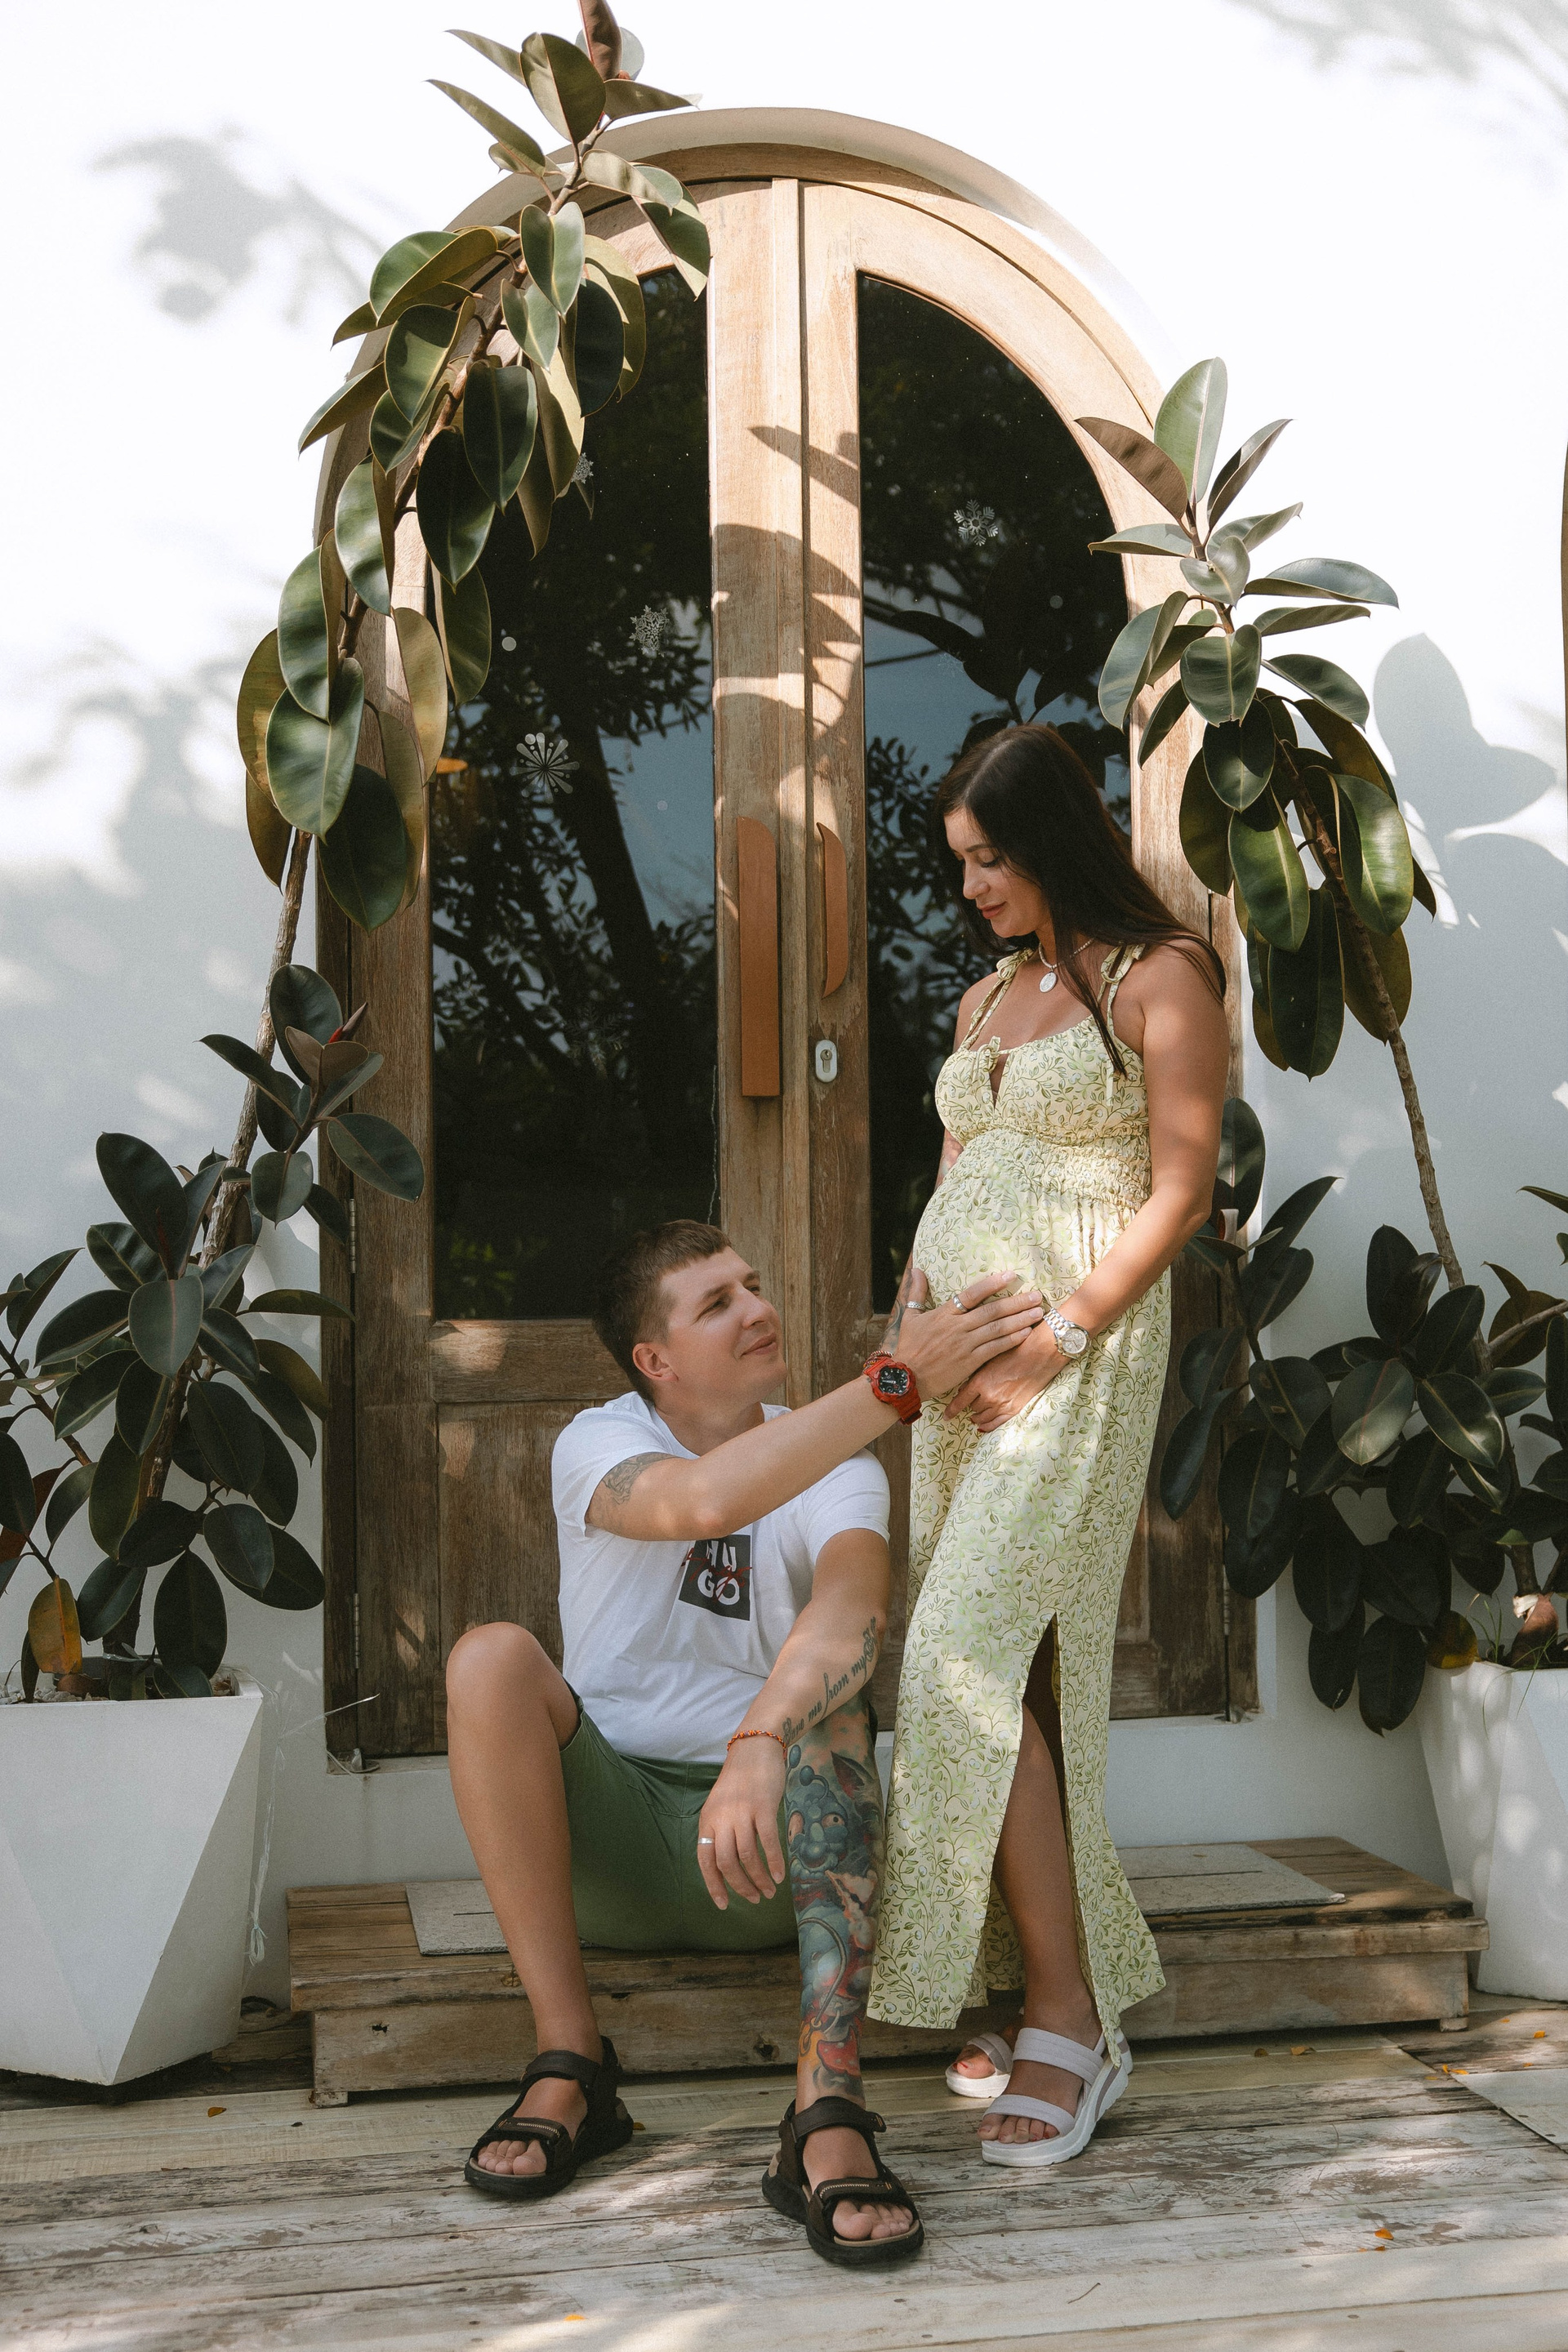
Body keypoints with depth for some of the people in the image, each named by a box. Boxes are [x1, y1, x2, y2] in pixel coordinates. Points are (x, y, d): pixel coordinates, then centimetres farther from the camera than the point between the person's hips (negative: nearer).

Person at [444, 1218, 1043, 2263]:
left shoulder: (835, 1465, -2)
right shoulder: (599, 1443, -4)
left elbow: (854, 1608, -25)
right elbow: (700, 1500, -30)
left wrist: (762, 1749, -45)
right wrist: (900, 1379, -35)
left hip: (760, 1848, 0)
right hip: (607, 1839, 0)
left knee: (827, 1694, -31)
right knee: (492, 1656, -26)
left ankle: (829, 2109, -43)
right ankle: (570, 2068, -25)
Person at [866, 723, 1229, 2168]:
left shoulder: (1159, 975, -2)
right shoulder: (988, 998, 20)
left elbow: (1181, 1189, -9)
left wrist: (1052, 1341, -15)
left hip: (1081, 1342, -7)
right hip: (956, 1343, 8)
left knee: (971, 1661, -18)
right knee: (979, 1664, 3)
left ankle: (1072, 2020, -11)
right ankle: (1049, 1990, 11)